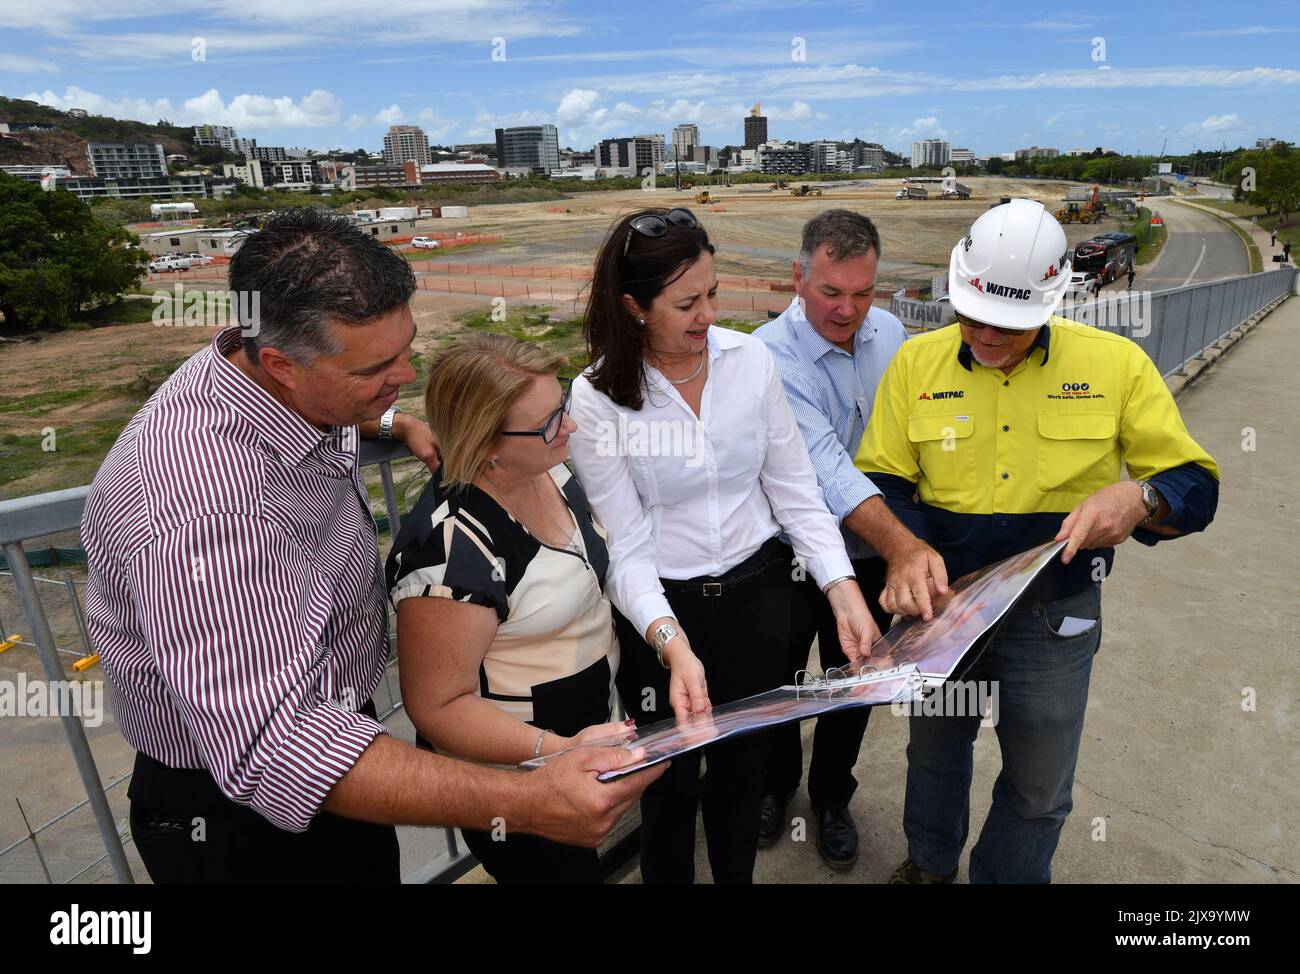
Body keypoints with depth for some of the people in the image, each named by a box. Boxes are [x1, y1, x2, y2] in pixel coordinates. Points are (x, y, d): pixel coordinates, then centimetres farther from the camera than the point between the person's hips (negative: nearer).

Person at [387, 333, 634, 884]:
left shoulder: (547, 469, -7)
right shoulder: (451, 549, -34)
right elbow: (437, 706, -26)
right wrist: (560, 750, -36)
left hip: (588, 724, 8)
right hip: (507, 776, -8)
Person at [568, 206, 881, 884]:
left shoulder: (751, 358, -7)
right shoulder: (596, 399, -16)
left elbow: (795, 491, -4)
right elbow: (626, 546, -17)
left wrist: (843, 590, -15)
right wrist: (673, 643, -31)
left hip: (757, 591, 3)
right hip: (660, 608, -2)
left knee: (744, 763, 21)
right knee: (672, 778, 18)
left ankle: (737, 876, 49)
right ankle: (667, 876, 48)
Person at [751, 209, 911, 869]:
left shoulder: (891, 333, -5)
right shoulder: (770, 356, -24)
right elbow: (825, 469, -35)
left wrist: (905, 553, 4)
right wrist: (908, 548, -45)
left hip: (873, 559, 4)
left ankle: (831, 797, 47)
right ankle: (776, 783, 48)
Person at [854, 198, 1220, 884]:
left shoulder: (1116, 363, -9)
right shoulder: (917, 362, -7)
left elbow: (1195, 484, -3)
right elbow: (881, 477, -4)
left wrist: (1137, 498, -26)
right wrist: (908, 550, -23)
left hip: (1054, 616, -1)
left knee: (1039, 788, 15)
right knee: (934, 750, 24)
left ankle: (1004, 877, 46)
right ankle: (929, 863, 53)